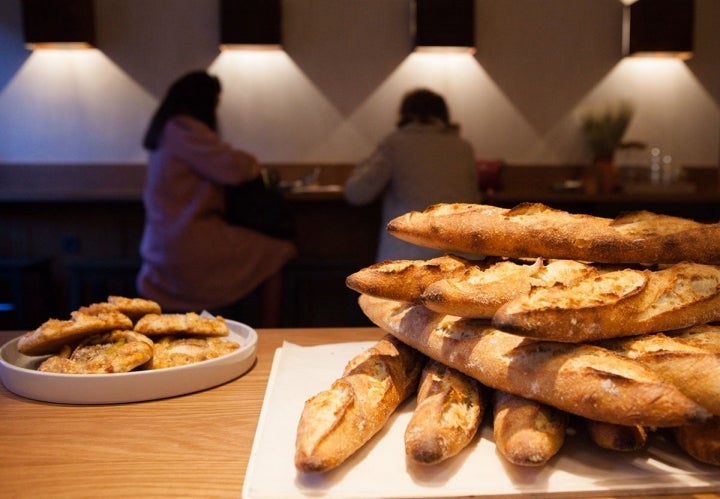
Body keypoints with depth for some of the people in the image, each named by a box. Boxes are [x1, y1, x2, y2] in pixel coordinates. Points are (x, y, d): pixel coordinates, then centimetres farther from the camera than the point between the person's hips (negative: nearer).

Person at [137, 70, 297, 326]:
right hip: (188, 245, -10)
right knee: (278, 253, -3)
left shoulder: (166, 130, 17)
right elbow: (234, 167, -19)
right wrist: (254, 165, 2)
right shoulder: (184, 129, -14)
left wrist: (246, 165, 8)